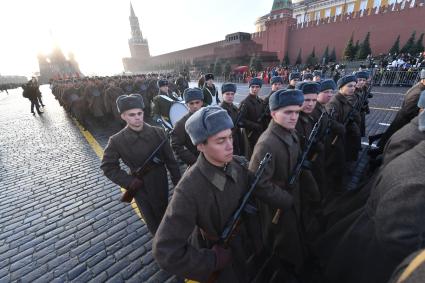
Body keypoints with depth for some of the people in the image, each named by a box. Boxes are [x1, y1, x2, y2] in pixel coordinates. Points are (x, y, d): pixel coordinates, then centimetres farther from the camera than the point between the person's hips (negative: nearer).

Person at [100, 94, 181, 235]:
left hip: (161, 184, 1)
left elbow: (171, 160, -7)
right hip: (139, 187, -1)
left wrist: (178, 183, -3)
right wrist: (129, 182, -13)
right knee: (151, 221, 19)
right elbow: (108, 166, -3)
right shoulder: (117, 141, -14)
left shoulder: (158, 132, -13)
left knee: (164, 214, 23)